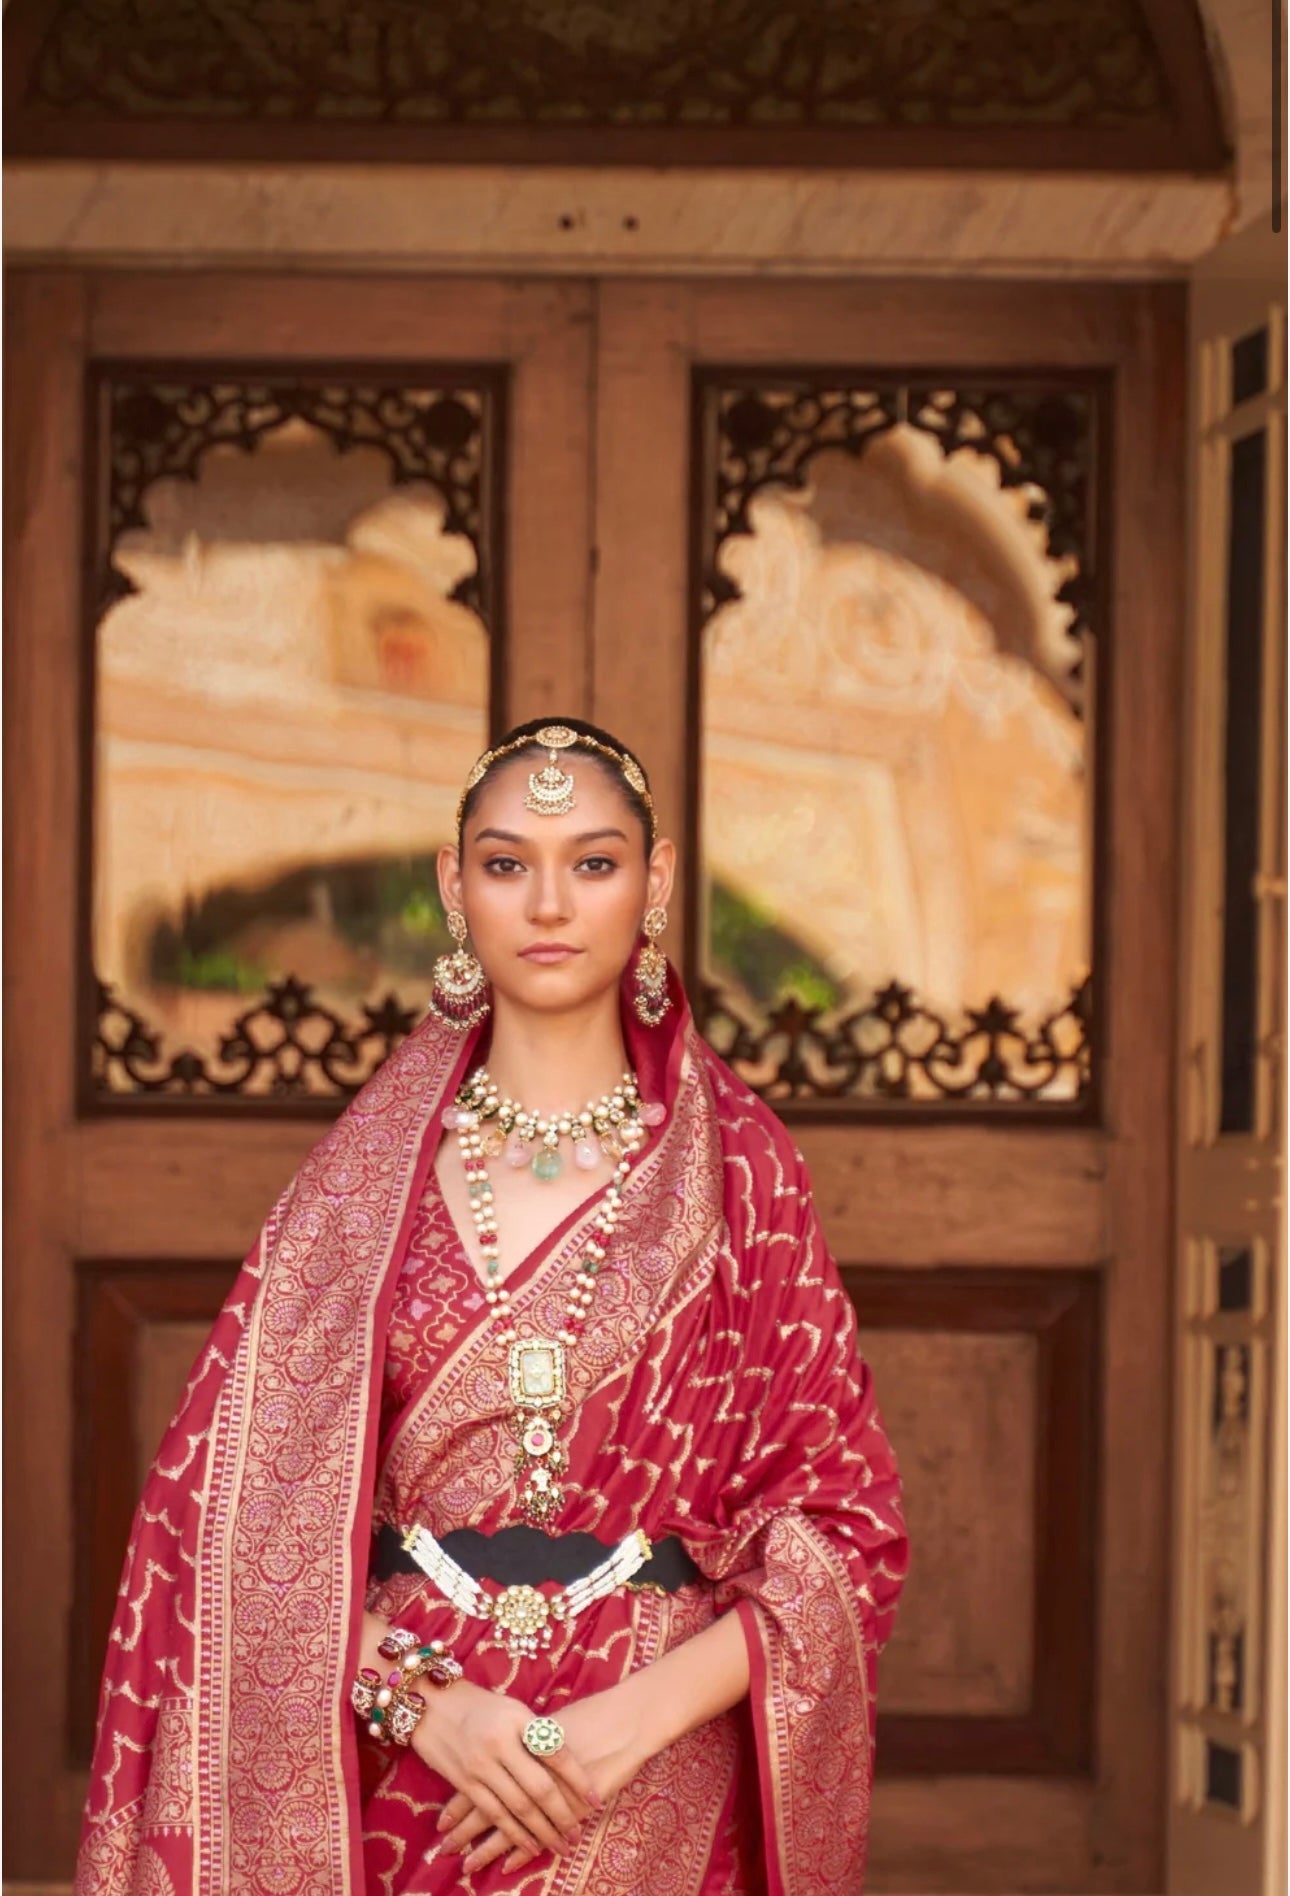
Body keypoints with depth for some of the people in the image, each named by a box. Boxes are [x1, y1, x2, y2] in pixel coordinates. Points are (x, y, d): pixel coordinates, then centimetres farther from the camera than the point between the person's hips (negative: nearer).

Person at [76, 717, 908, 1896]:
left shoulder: (738, 1166, -1)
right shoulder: (366, 1168, 2)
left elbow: (844, 1515, -2)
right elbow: (243, 1493, -1)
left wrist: (639, 1717, -14)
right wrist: (420, 1700, -14)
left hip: (653, 1800, -1)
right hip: (388, 1784, 1)